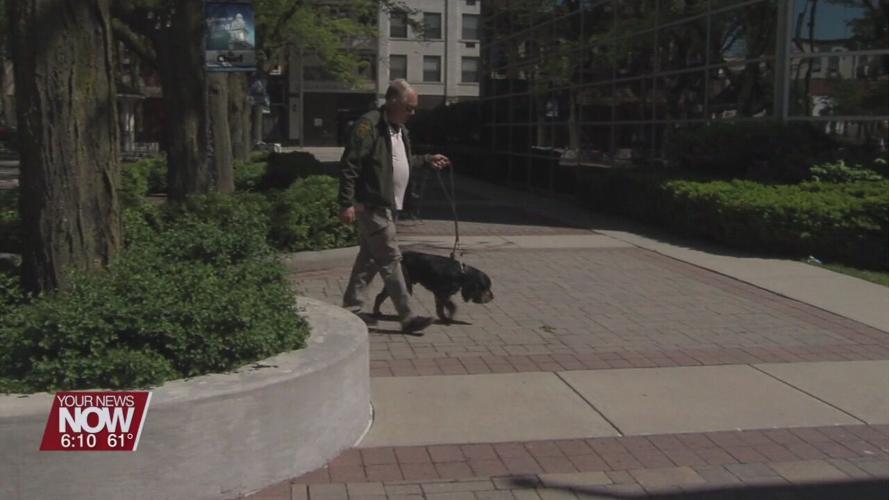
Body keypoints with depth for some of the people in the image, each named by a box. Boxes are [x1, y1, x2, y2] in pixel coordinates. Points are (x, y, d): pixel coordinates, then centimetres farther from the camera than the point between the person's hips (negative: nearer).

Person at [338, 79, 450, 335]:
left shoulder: (400, 129, 14)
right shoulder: (369, 125, -16)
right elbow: (349, 165, -20)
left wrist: (428, 160, 22)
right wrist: (347, 204, -23)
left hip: (387, 206, 10)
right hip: (372, 206, -10)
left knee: (369, 257, 14)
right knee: (390, 259, -7)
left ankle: (352, 308, 24)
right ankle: (407, 317, -3)